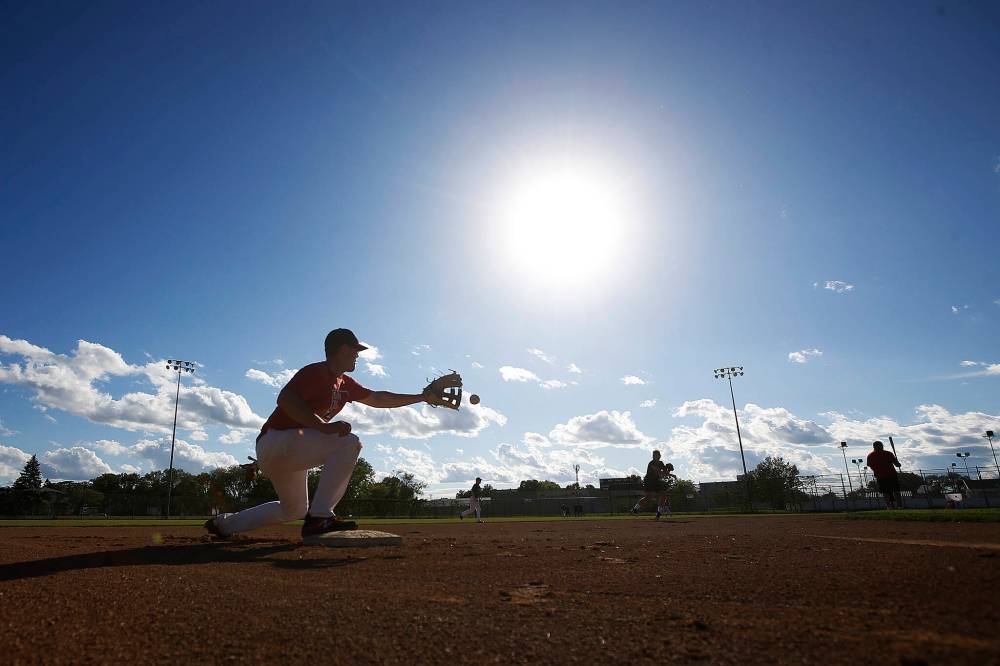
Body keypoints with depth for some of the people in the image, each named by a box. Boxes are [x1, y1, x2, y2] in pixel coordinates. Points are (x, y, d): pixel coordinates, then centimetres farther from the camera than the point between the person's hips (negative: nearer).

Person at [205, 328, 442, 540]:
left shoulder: (345, 384, 11)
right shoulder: (315, 372, -16)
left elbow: (378, 399, 18)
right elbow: (285, 399, -30)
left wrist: (421, 397, 17)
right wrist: (325, 426, -35)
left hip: (288, 453, 10)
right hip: (274, 442, -10)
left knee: (294, 510, 27)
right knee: (349, 443, -24)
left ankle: (225, 523, 36)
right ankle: (319, 518, -23)